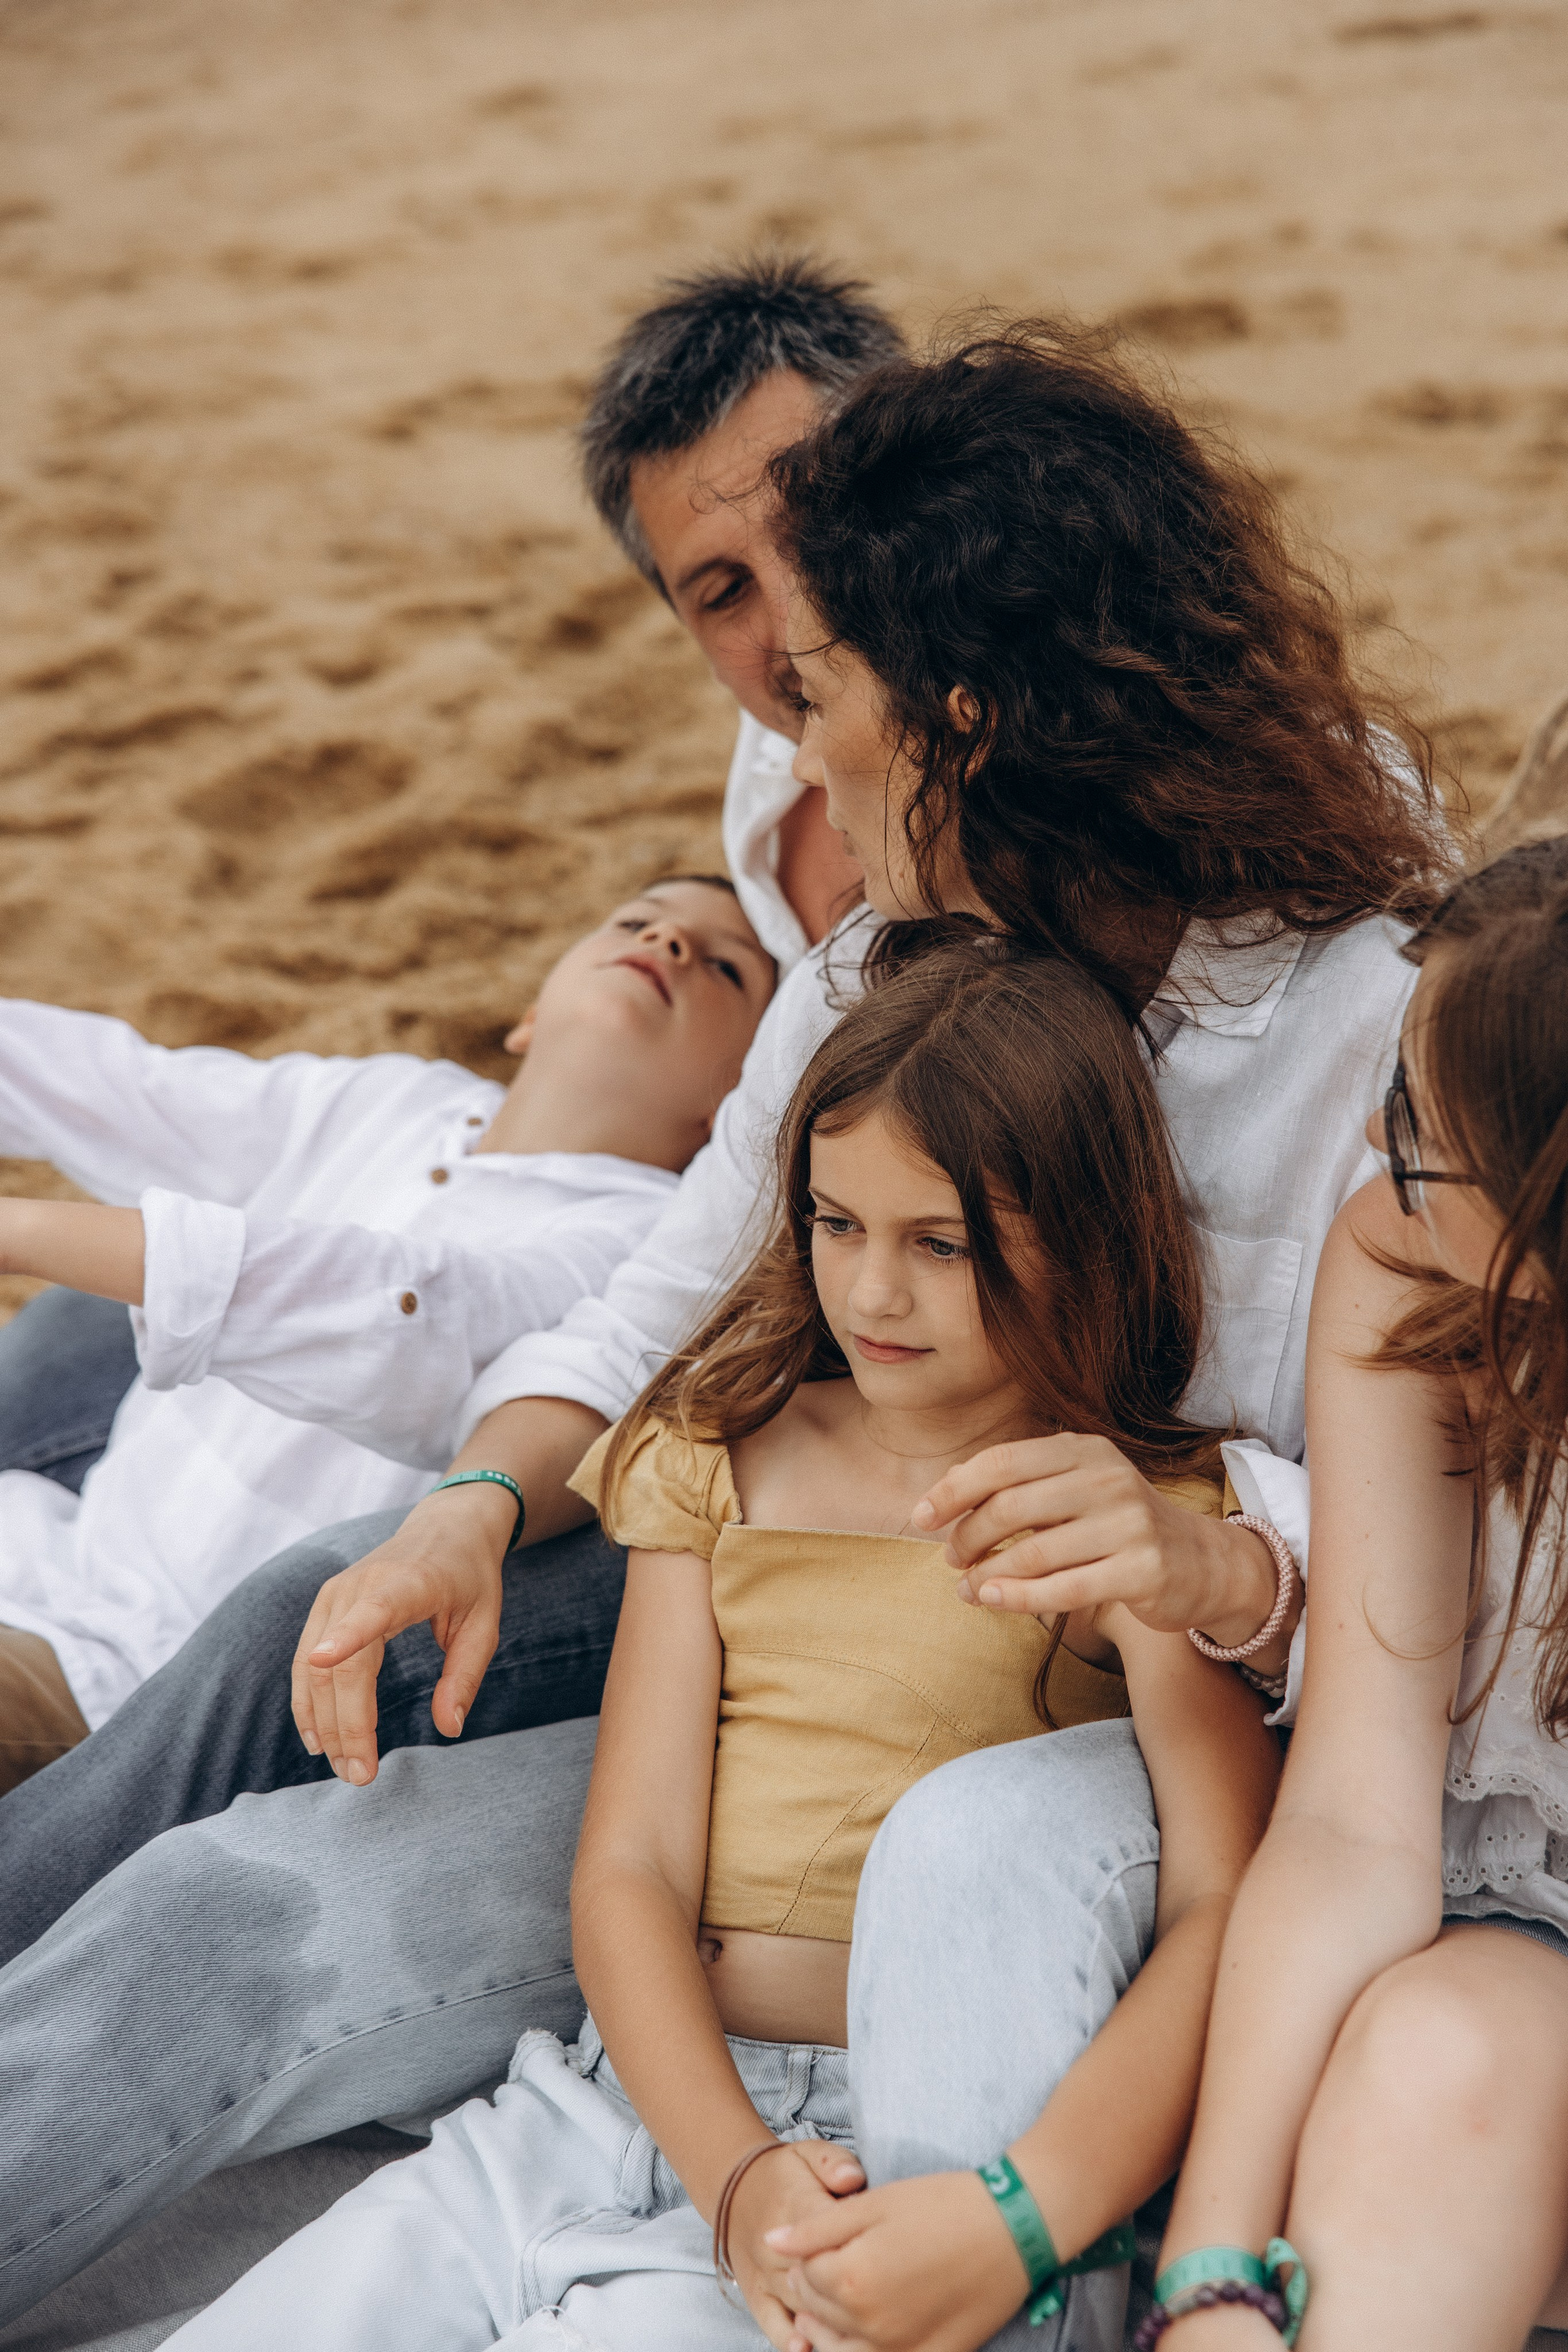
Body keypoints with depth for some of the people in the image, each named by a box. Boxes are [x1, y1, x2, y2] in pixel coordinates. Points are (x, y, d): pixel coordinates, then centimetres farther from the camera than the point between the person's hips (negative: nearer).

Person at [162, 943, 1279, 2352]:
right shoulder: (728, 1452, 13)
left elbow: (1227, 1906, -13)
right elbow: (630, 1868, 4)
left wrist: (1030, 2215, -29)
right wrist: (734, 2173, -14)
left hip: (919, 2167, -4)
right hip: (632, 2104, 4)